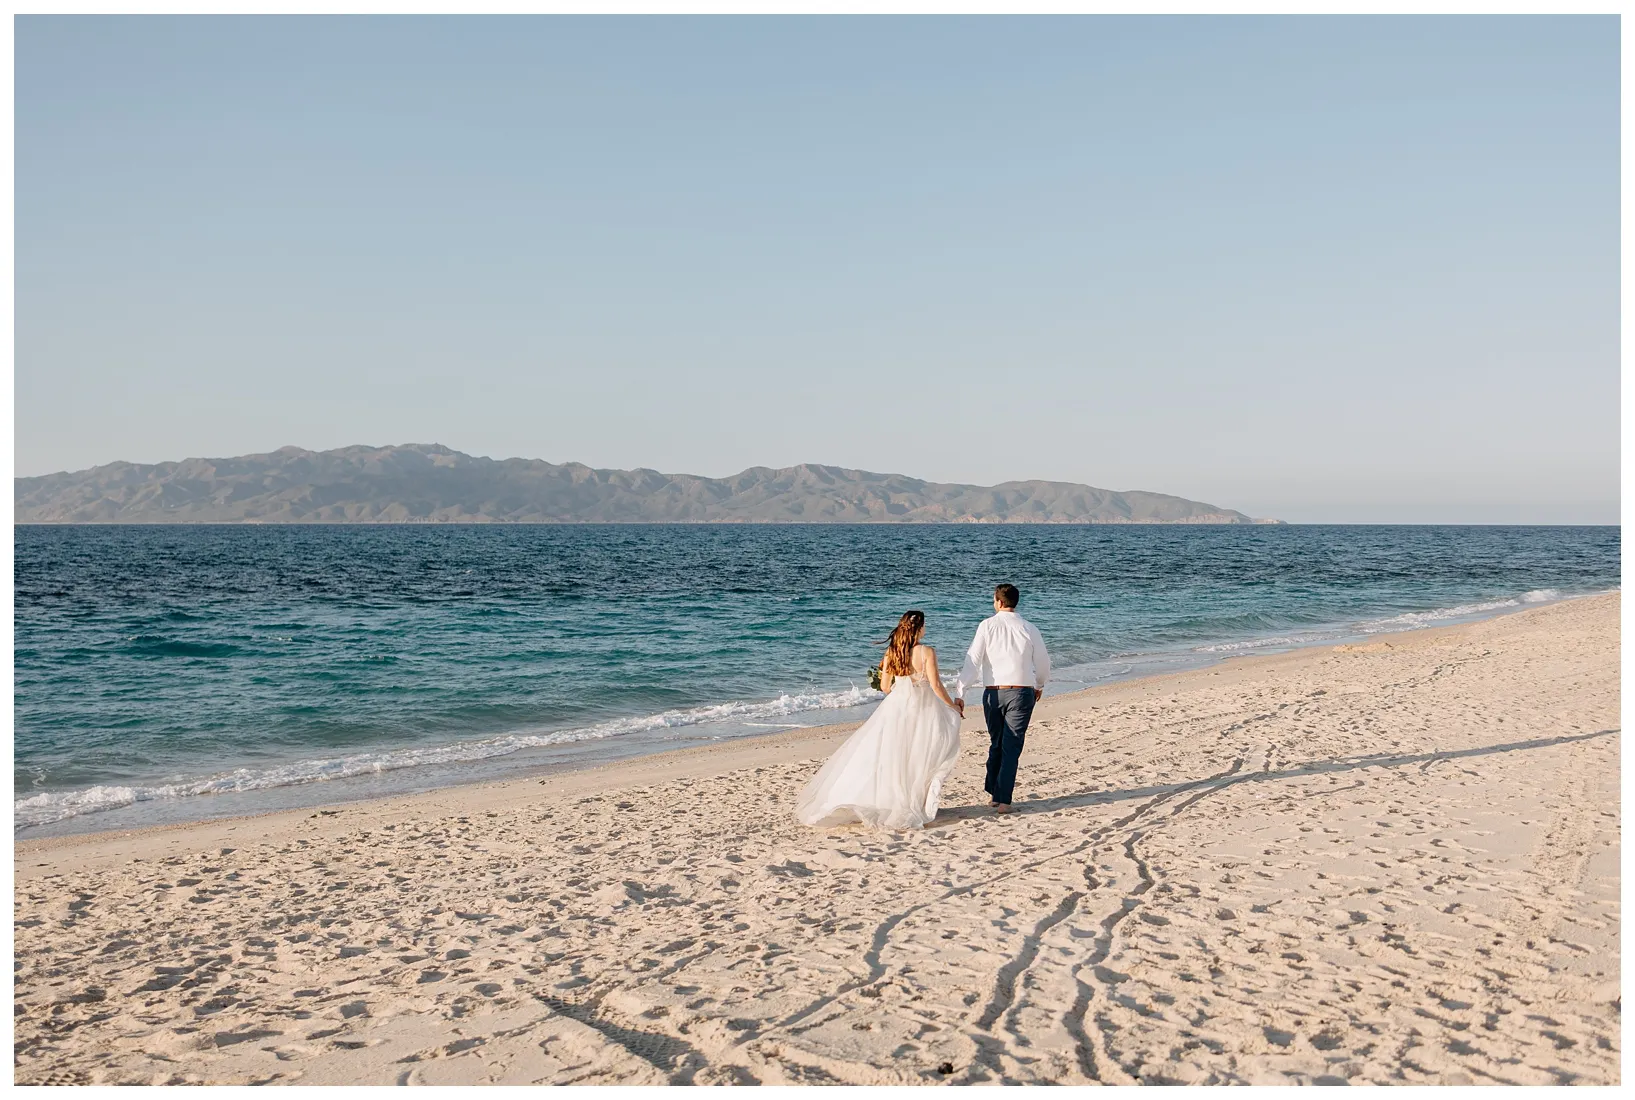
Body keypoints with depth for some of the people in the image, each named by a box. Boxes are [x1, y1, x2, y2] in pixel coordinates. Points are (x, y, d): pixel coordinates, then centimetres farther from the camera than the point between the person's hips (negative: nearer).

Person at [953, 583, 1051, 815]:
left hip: (993, 692, 1)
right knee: (1012, 747, 1)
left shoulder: (987, 626, -3)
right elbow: (1043, 663, 11)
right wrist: (1040, 685, 30)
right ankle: (1003, 800, -5)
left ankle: (993, 794, 24)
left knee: (996, 744, 18)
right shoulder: (1029, 629, 1)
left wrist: (959, 694, -8)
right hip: (1022, 692, -1)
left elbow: (972, 660, -8)